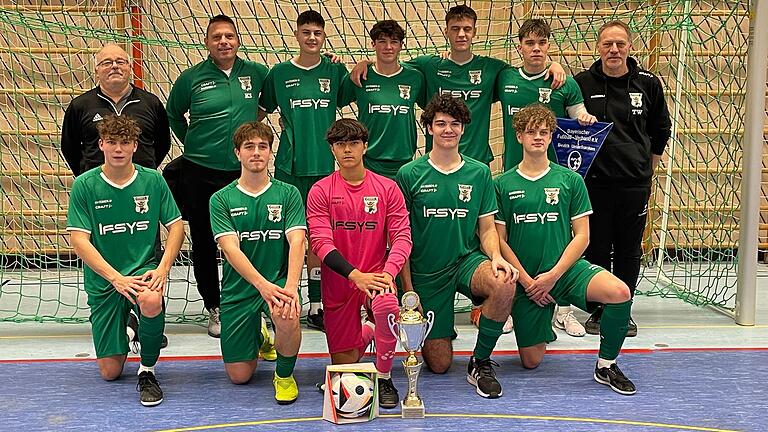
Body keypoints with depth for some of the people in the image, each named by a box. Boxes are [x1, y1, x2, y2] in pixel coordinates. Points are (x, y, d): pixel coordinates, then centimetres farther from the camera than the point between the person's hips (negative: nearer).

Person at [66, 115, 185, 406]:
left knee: (151, 300, -39)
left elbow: (176, 227, 2)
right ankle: (126, 327, 37)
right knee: (110, 372, 1)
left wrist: (163, 268, -15)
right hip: (102, 280, 1)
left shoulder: (153, 180, -1)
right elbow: (78, 240, -9)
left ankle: (147, 371, -13)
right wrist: (116, 278, -21)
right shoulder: (84, 185, -5)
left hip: (144, 269, 0)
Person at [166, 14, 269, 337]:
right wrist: (192, 143, 11)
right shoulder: (191, 78, -1)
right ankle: (214, 308, 21)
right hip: (200, 174, 0)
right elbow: (174, 115, 14)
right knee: (204, 244, 8)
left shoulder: (255, 73, 1)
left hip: (244, 171, 0)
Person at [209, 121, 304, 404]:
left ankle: (284, 374, -5)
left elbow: (296, 243, -11)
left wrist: (290, 287, -29)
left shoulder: (288, 194, 0)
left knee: (287, 316, -37)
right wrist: (262, 285, -29)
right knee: (239, 376, 3)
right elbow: (231, 249, -13)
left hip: (279, 281, -1)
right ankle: (258, 336, 38)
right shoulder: (221, 200, -1)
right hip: (238, 289, 1)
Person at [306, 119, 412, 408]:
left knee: (387, 306, -37)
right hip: (337, 282, 1)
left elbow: (402, 236, -4)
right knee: (342, 363, 4)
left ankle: (383, 378, -12)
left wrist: (387, 272, -23)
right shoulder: (320, 191, -1)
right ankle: (368, 332, 39)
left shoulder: (387, 188, 1)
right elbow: (321, 242, -10)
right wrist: (355, 275, -24)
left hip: (376, 275, -1)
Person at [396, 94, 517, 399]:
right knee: (438, 365, -3)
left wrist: (496, 257, -16)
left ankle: (480, 362, -11)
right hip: (426, 272, -1)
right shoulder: (409, 174, -3)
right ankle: (438, 331, 35)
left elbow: (486, 228, 6)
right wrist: (408, 289, -5)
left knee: (504, 284, -35)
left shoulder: (479, 172, 3)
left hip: (467, 260, 1)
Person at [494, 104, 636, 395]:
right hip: (526, 280, 0)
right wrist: (527, 281, -10)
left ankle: (606, 366, -8)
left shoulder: (570, 180, 2)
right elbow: (499, 240, -1)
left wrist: (553, 275, -12)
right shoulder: (503, 185, 1)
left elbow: (581, 236, 0)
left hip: (566, 269, 0)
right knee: (531, 362, 1)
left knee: (619, 292, -29)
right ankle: (542, 324, 36)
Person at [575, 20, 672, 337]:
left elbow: (661, 129, 16)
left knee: (629, 251, 8)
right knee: (597, 248, 5)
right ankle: (598, 311, 19)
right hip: (593, 180, -1)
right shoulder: (582, 82, -2)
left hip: (635, 182, 1)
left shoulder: (648, 84, 2)